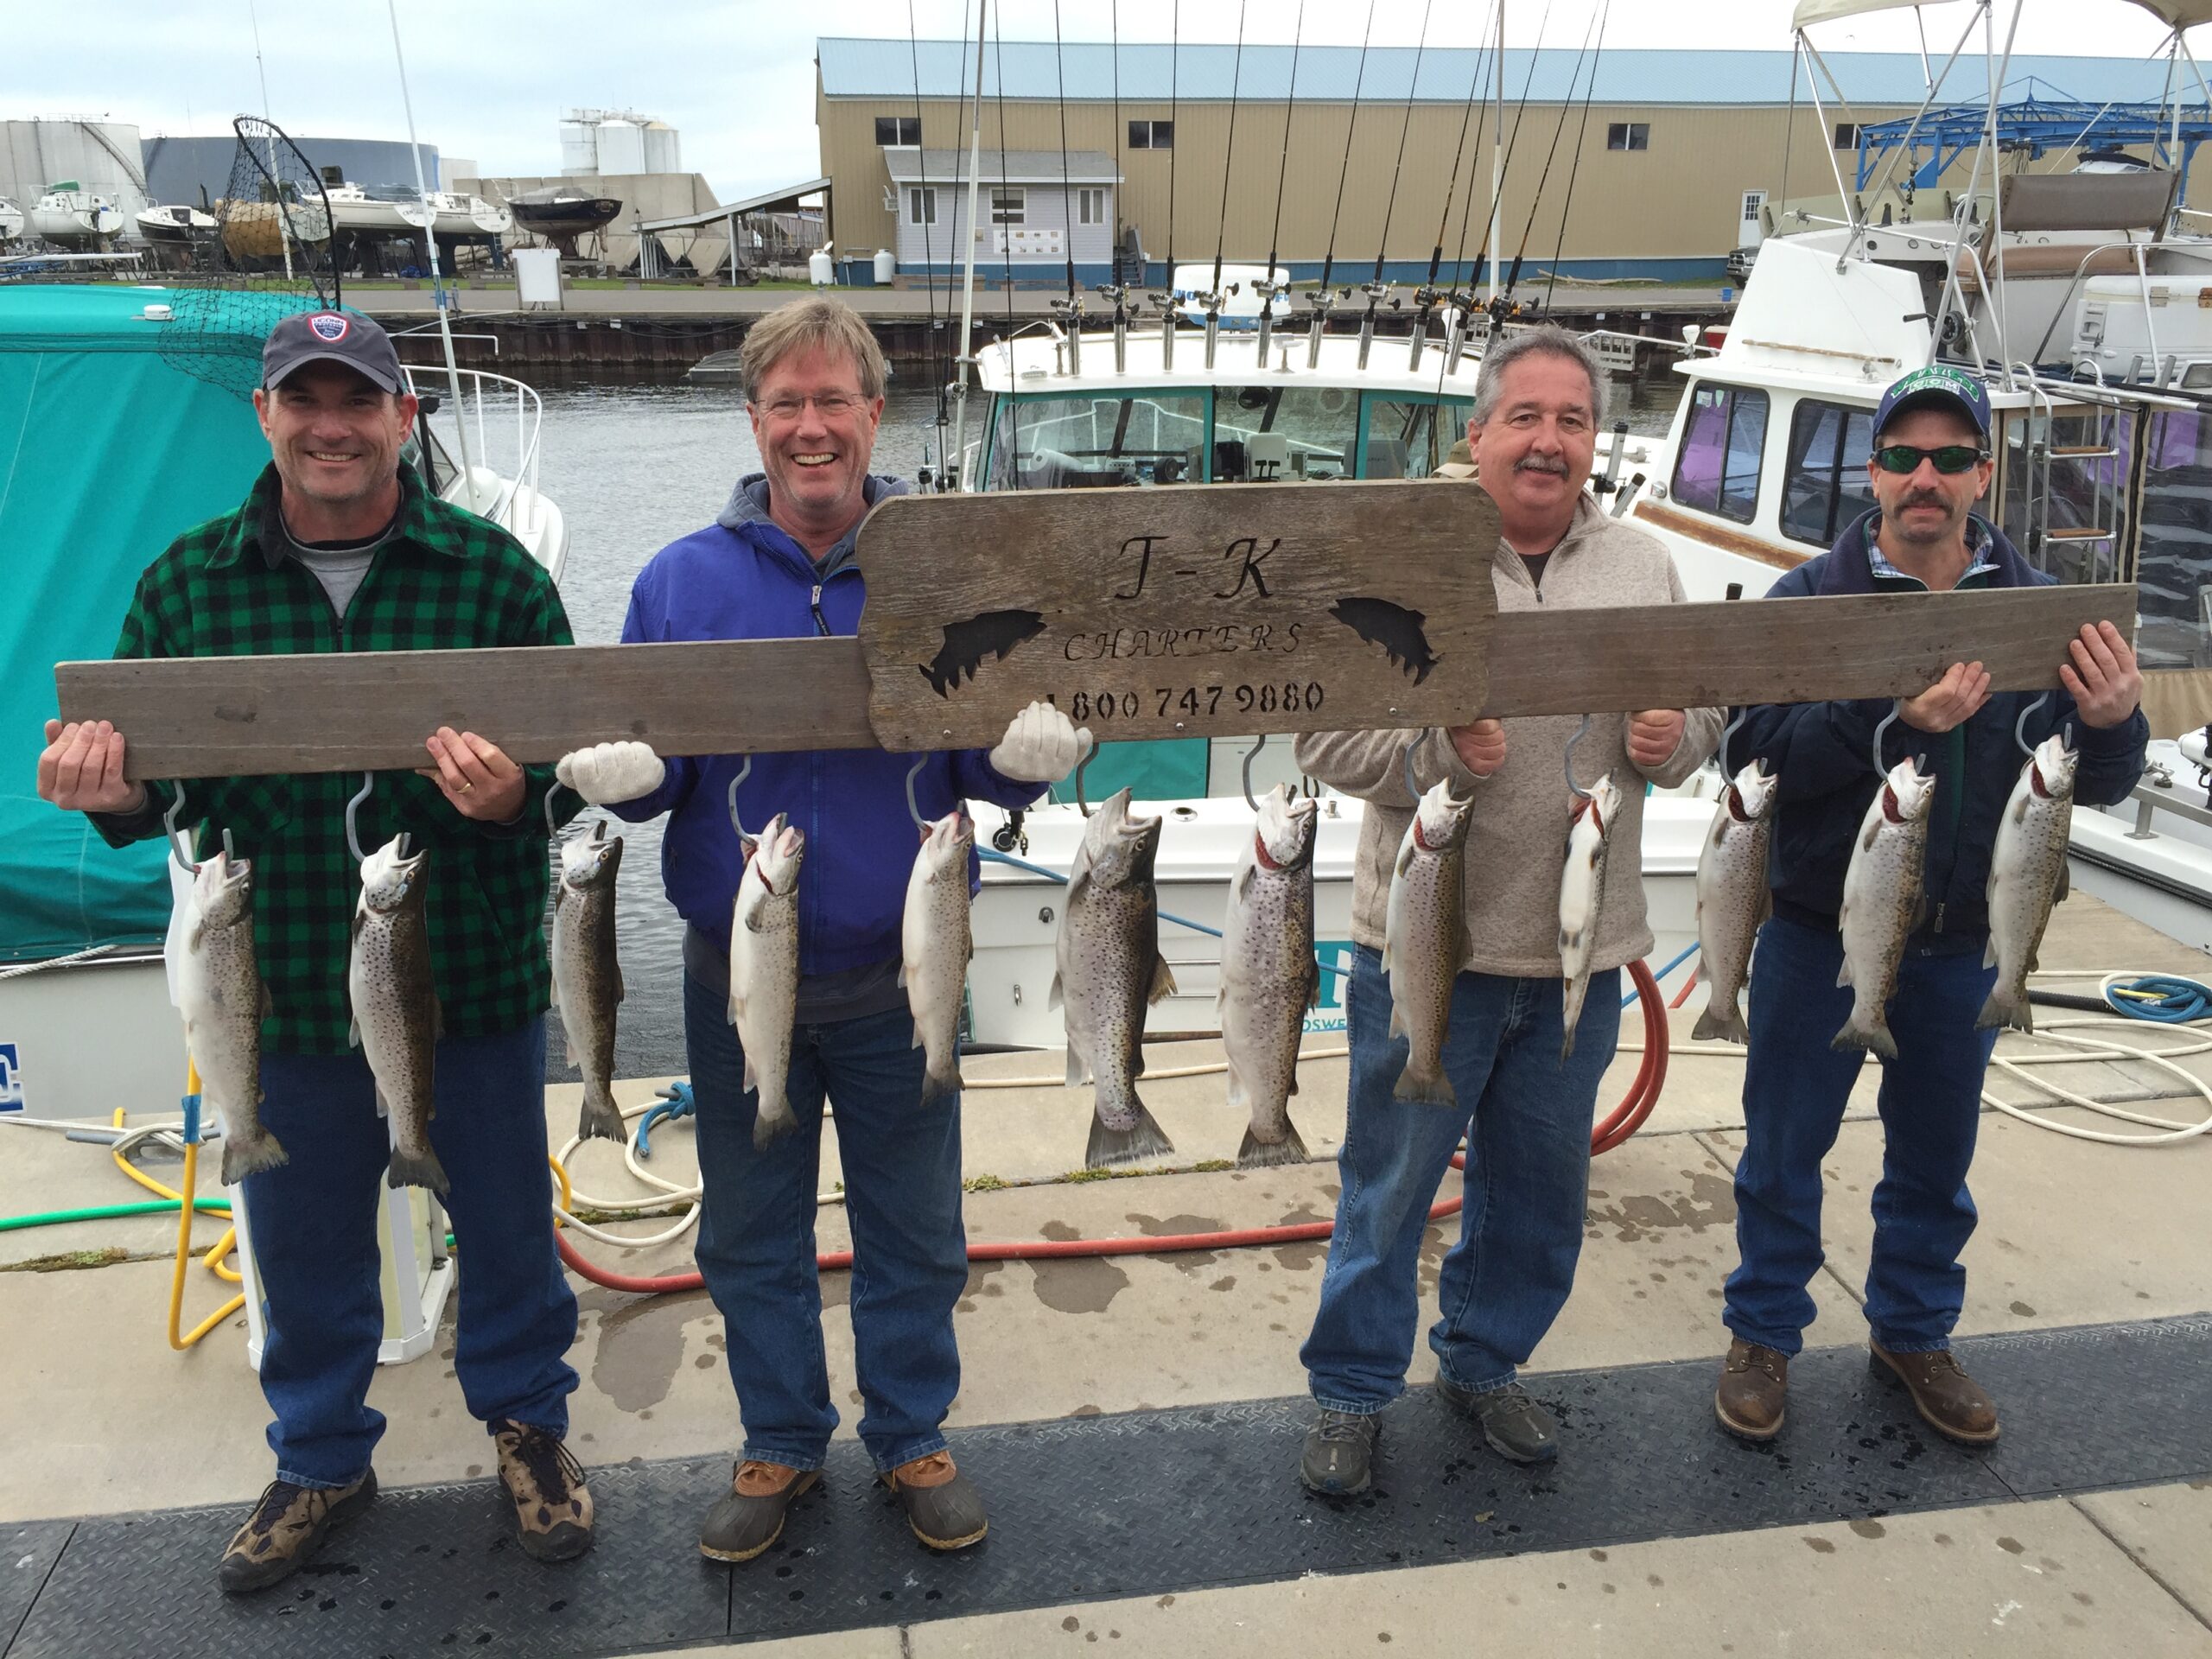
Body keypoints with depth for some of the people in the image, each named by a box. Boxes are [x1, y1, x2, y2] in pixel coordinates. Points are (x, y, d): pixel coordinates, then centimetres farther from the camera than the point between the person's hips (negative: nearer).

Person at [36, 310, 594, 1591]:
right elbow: (150, 777, 8)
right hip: (285, 990, 2)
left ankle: (527, 1418, 40)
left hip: (474, 978, -2)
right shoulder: (188, 582, 2)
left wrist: (512, 794, -27)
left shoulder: (493, 571, -5)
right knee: (304, 1246, 18)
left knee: (505, 1221, 15)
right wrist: (114, 795, -16)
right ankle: (322, 1459, 41)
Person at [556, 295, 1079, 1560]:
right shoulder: (683, 580, -1)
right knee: (753, 1234, 15)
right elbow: (644, 765, 3)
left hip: (896, 980, 0)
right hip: (738, 981, 1)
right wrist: (621, 775, -21)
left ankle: (913, 1436, 37)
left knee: (915, 1233, 14)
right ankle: (782, 1445, 37)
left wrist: (1031, 753, -22)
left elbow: (988, 761, 1)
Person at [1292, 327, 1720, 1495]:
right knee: (1390, 1180, 8)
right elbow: (1326, 733, -9)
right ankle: (1351, 1390, 27)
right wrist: (1436, 750, -25)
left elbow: (1703, 719, 15)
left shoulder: (1644, 569, 8)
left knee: (1537, 1185, 18)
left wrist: (1672, 740, -8)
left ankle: (1484, 1363, 40)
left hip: (1581, 948, 4)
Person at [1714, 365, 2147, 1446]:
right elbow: (1758, 752, -20)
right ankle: (1763, 1335, 29)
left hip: (1962, 942, 3)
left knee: (1936, 1157, 17)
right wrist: (1895, 721, -34)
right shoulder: (1811, 597, -7)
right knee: (1784, 1151, 10)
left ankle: (1913, 1333, 38)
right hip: (1820, 931, -2)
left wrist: (2111, 723, -26)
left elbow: (2095, 786, -3)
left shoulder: (2037, 605, 0)